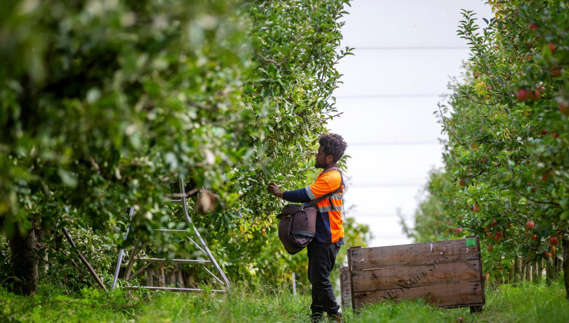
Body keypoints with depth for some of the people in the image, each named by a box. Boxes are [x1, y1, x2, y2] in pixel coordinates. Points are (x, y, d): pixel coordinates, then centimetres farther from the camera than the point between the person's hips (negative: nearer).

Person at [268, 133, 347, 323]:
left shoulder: (332, 177, -16)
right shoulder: (325, 175, 18)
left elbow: (307, 194, -20)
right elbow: (311, 199, 22)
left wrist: (281, 194, -11)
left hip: (327, 238, -11)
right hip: (319, 236, 11)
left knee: (320, 278, -11)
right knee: (315, 277, 12)